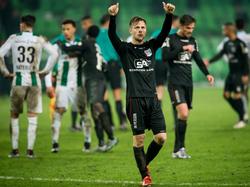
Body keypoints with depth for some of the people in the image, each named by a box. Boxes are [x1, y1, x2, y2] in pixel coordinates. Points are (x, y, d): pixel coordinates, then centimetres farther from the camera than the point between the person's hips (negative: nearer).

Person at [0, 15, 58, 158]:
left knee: (14, 115, 11)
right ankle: (30, 150, 2)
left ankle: (15, 150, 9)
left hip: (18, 79, -1)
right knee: (32, 116, 5)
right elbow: (54, 54, -6)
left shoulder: (14, 39, 0)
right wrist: (46, 71, 3)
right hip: (34, 79, 1)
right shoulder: (40, 40, 1)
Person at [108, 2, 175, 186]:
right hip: (135, 100, -3)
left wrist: (169, 15, -20)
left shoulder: (151, 46, 12)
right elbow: (112, 35, -13)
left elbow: (165, 32, -2)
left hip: (152, 99, 3)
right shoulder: (125, 49, 4)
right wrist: (113, 17, -30)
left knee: (161, 137, -4)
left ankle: (145, 163, 21)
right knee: (139, 139, -2)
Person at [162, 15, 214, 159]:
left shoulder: (193, 40, 15)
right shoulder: (170, 39, -3)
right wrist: (182, 48, -20)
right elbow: (165, 57, -16)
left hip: (188, 83, 6)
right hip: (175, 83, -6)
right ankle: (179, 149, -14)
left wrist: (207, 74, 3)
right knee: (183, 114, -19)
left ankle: (178, 150, 11)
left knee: (184, 116, 5)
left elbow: (198, 59, 18)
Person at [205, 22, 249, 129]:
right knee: (226, 94, 7)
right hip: (231, 73, 8)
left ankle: (242, 121, 1)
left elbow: (245, 60, -14)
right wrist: (209, 61, -8)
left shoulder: (240, 44, -15)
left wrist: (245, 75, -16)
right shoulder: (227, 44, 8)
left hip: (239, 74, -8)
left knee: (237, 96, -9)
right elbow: (220, 54, 6)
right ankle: (242, 114, 19)